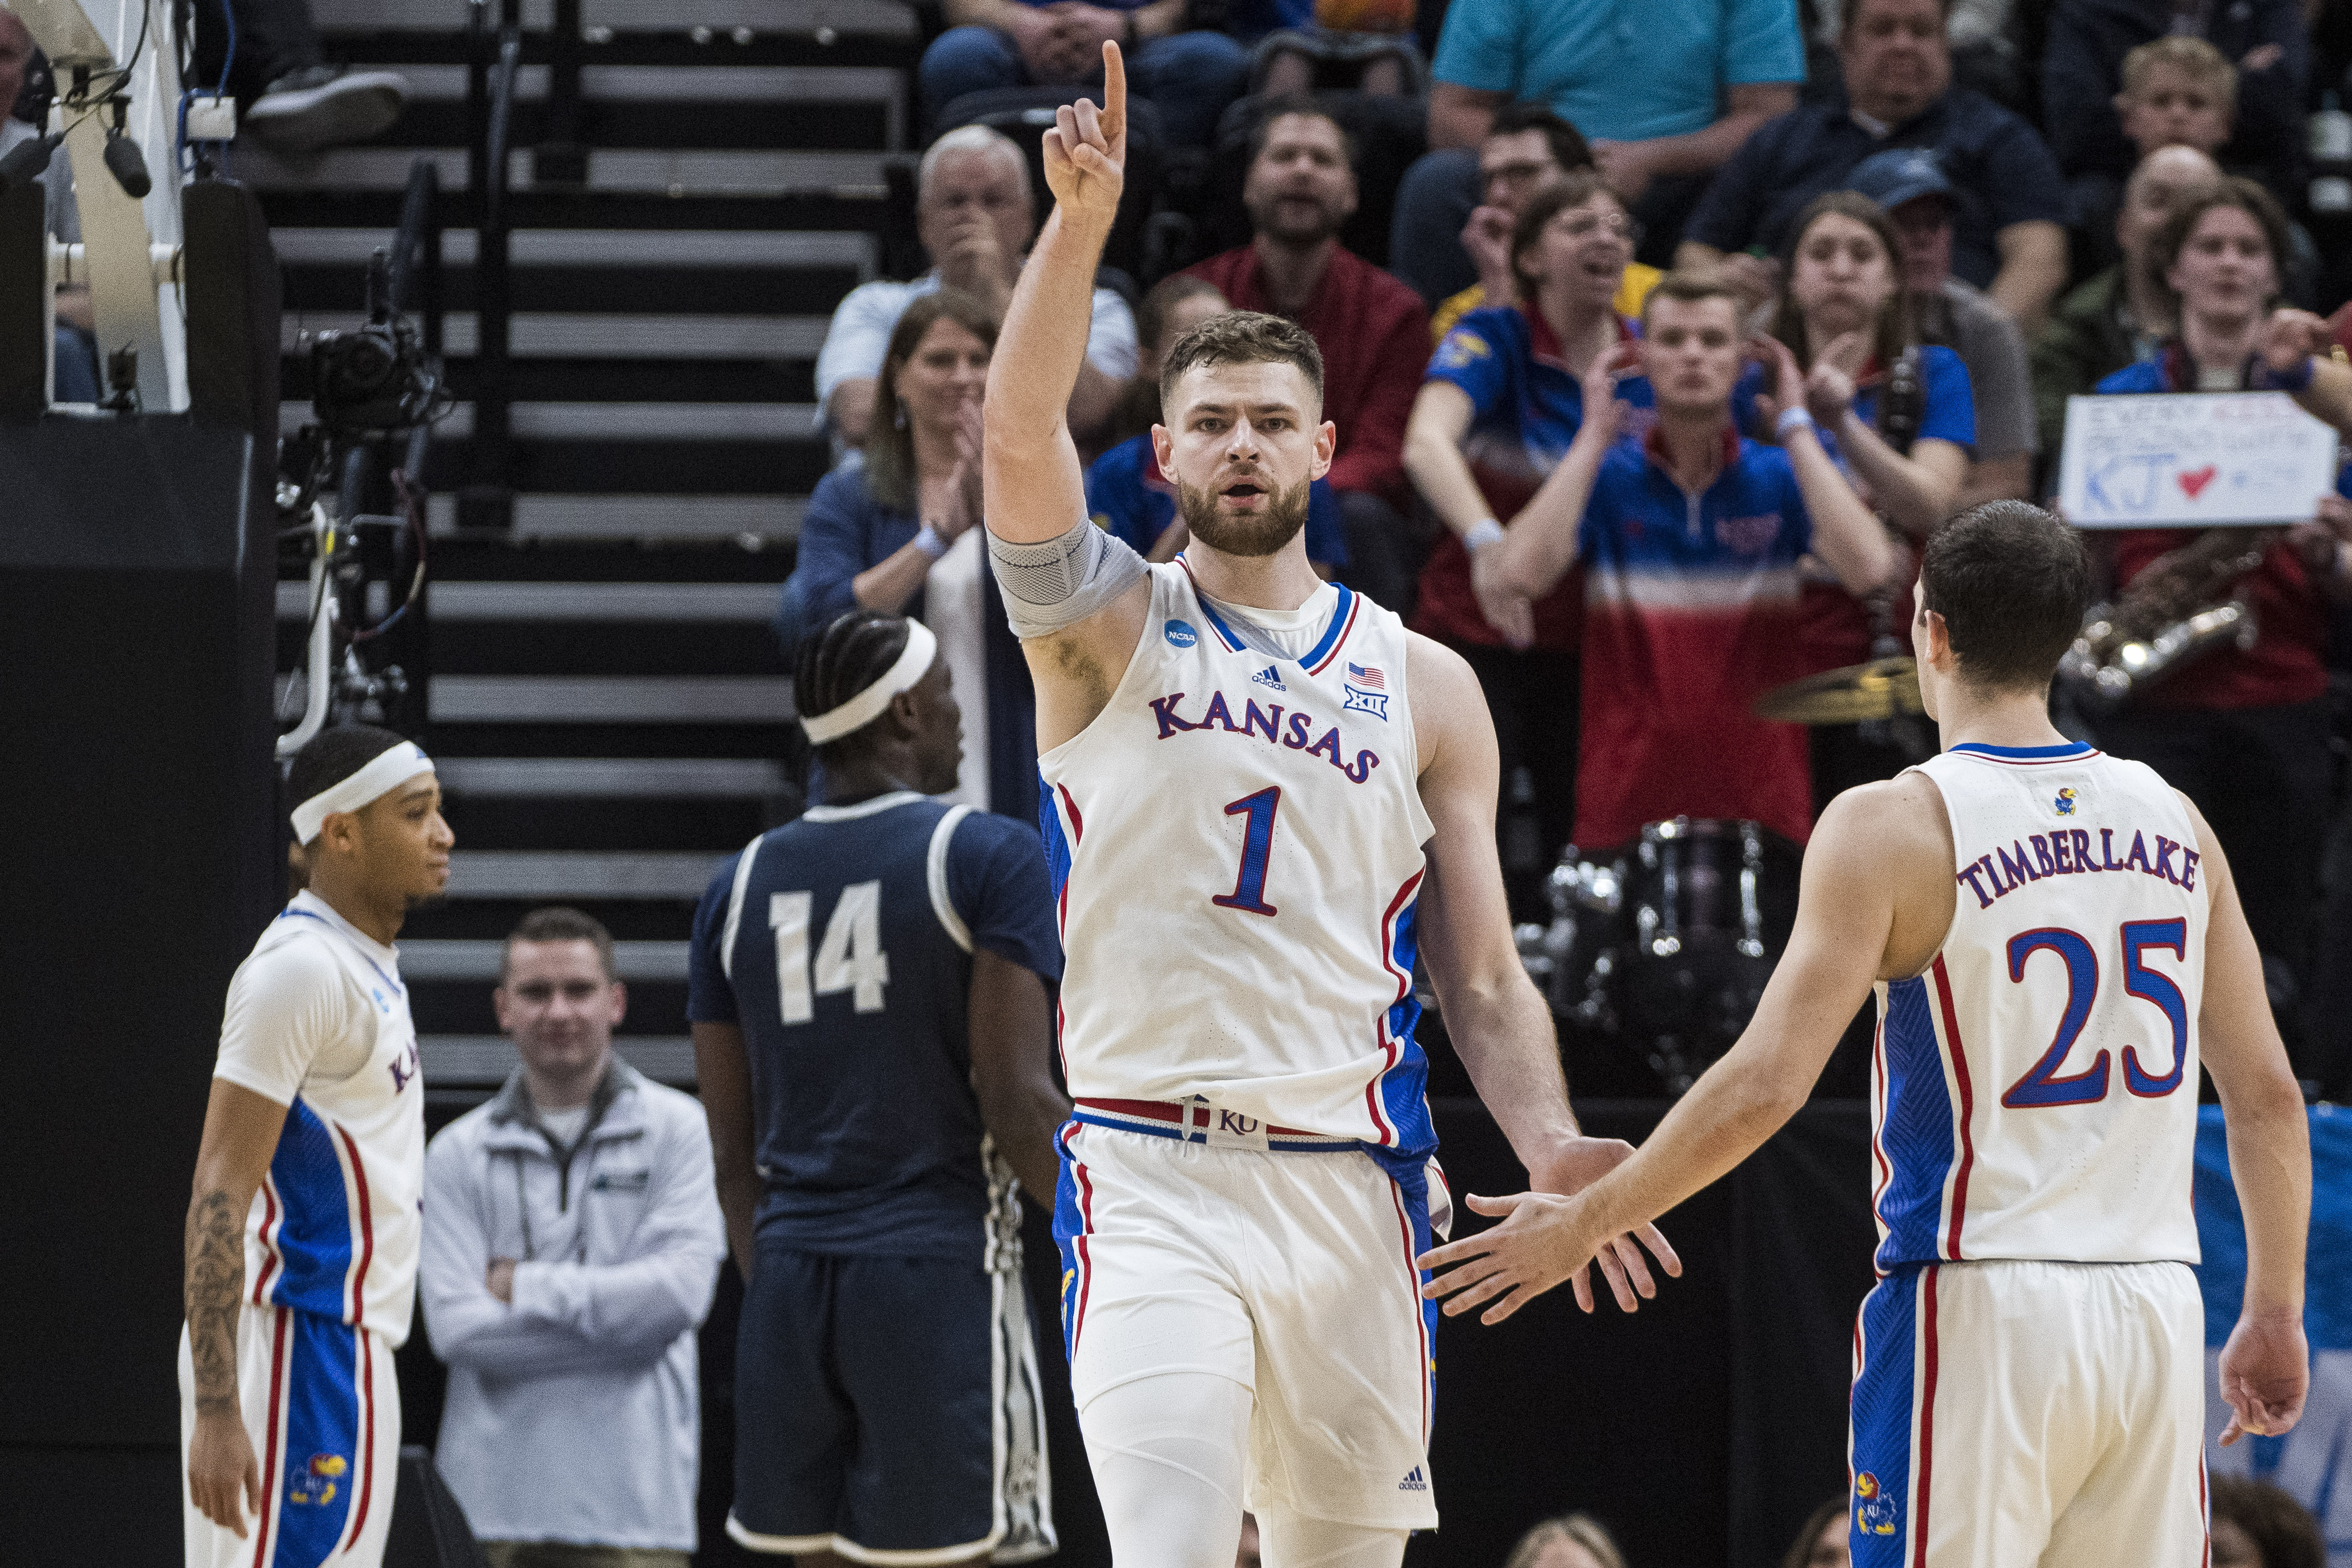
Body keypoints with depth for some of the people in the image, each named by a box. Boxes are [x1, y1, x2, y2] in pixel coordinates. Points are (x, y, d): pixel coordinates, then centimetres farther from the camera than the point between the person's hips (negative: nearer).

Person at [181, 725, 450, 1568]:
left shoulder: (368, 964, 16)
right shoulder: (298, 970, -15)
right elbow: (219, 1196, -20)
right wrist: (216, 1408, -26)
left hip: (348, 1342, 10)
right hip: (300, 1341, -10)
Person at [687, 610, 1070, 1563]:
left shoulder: (740, 887, 12)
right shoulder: (987, 858, -5)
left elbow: (734, 1154, 14)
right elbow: (1018, 1102, -11)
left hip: (792, 1280, 5)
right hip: (941, 1271, -5)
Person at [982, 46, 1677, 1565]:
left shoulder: (1423, 686, 12)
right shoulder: (1107, 626, 5)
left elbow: (1483, 980, 10)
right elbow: (1021, 435, -15)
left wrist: (1552, 1145, -8)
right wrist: (1081, 219, -28)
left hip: (1353, 1183, 3)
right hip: (1150, 1175, -3)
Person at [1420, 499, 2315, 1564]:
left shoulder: (1893, 828, -8)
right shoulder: (2175, 824, 8)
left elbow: (1764, 1086, -13)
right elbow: (2269, 1098, 10)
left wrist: (1581, 1226, -3)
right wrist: (2276, 1316, 21)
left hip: (1980, 1310, -5)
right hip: (2156, 1314, 5)